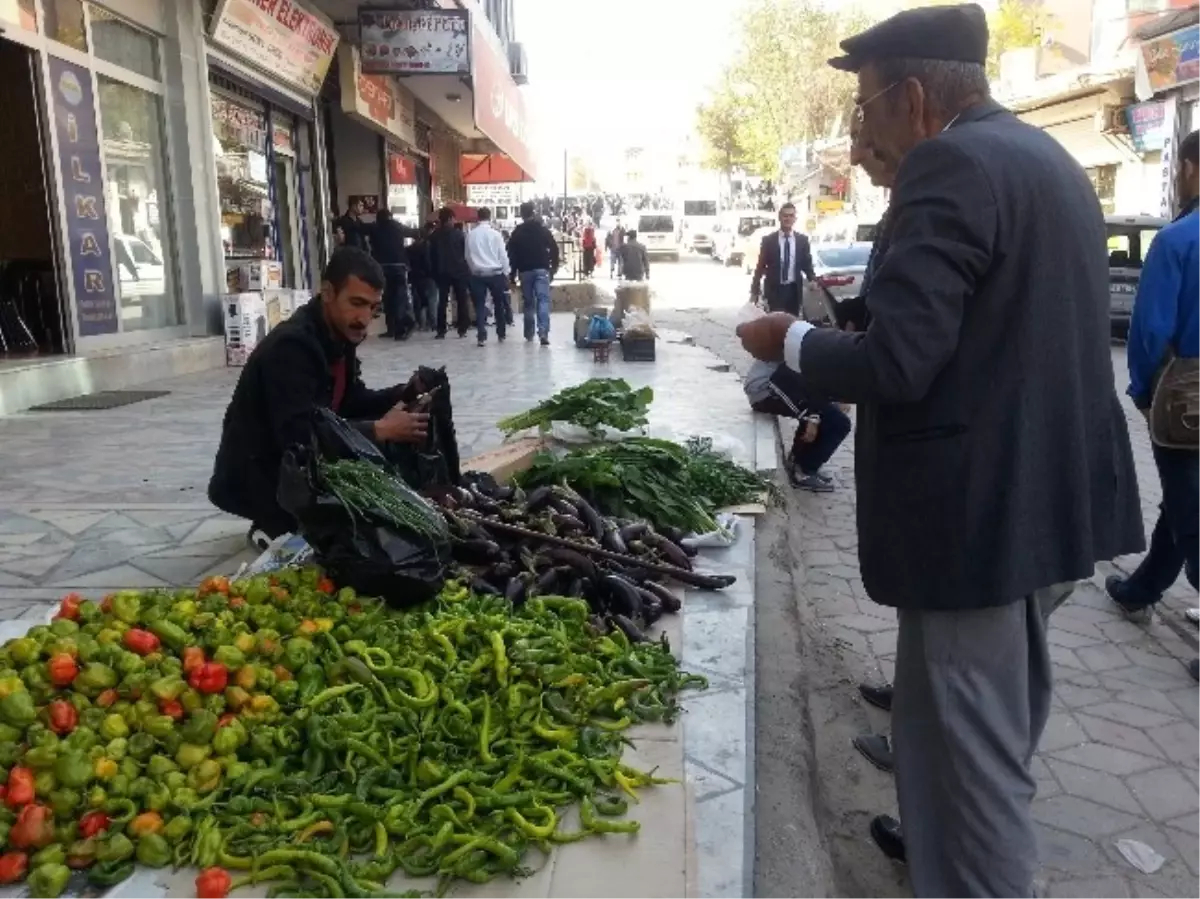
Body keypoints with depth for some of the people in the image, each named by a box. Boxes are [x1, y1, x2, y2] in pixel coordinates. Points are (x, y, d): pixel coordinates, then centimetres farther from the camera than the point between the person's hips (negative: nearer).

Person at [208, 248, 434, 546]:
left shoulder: (339, 334, 1)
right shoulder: (291, 345, -27)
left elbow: (352, 401, 9)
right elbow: (299, 435, -35)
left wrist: (407, 392, -7)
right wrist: (379, 430, -33)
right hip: (255, 478, -9)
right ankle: (275, 529, 0)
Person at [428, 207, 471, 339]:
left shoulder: (434, 236, 2)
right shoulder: (459, 233, -6)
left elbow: (432, 255, 5)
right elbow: (466, 252, -4)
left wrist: (435, 271, 11)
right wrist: (466, 270, 3)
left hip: (442, 272, 2)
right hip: (459, 271, -2)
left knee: (442, 301, 4)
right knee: (461, 300, 5)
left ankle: (441, 331, -1)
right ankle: (462, 330, 2)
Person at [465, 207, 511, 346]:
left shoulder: (470, 235, 0)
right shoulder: (495, 234, -5)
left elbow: (467, 256, 6)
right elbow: (503, 255, -3)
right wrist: (505, 272, 7)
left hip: (478, 274, 1)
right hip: (495, 273, -1)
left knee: (480, 306, 3)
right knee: (499, 304, 13)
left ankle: (482, 337, -7)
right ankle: (501, 335, 20)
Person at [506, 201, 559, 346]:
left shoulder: (517, 232, 5)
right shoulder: (543, 230, 4)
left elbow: (512, 254, 2)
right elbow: (554, 249, 2)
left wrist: (512, 274, 6)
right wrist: (554, 266, 12)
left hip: (525, 271, 1)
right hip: (541, 269, -1)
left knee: (528, 301, 12)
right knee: (543, 299, -8)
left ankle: (529, 333, 17)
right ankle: (543, 332, -24)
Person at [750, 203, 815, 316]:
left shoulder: (802, 240, 7)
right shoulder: (768, 239, 0)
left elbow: (807, 264, 12)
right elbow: (760, 265, 1)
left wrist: (813, 279, -7)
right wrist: (755, 289, -3)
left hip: (794, 289, 3)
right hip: (774, 289, -3)